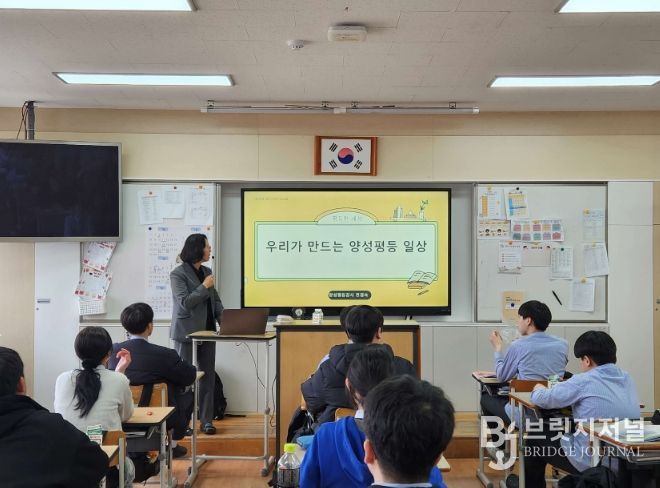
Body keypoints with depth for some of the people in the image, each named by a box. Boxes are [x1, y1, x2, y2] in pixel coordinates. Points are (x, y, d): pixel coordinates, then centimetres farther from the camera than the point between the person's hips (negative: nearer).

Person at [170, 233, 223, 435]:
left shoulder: (207, 272, 10)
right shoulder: (178, 274, -8)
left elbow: (215, 300, 12)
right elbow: (184, 302, -16)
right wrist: (204, 287, -15)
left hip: (207, 331, 6)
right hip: (187, 332, -6)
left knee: (208, 376, 7)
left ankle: (206, 420, 14)